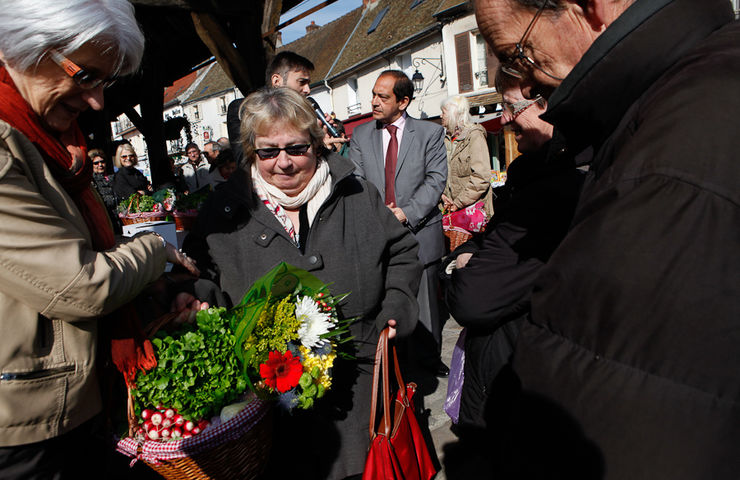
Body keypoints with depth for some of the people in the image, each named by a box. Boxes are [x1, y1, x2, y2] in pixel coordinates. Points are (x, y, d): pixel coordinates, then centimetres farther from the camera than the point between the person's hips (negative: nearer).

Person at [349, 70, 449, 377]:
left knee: (425, 299, 8)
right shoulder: (360, 135, 10)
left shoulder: (431, 133, 4)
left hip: (420, 232, -1)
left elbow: (436, 179, -4)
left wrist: (406, 212, -15)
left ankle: (430, 356, 28)